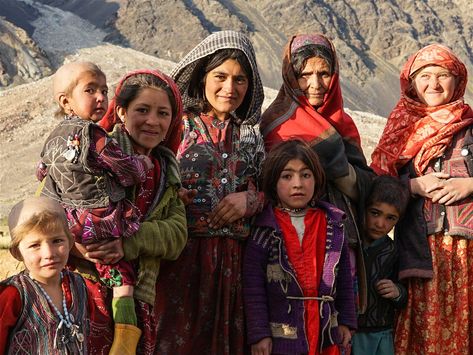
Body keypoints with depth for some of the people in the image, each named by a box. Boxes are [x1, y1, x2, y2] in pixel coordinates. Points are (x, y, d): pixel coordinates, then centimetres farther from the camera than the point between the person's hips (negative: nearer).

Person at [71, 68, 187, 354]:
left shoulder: (166, 173, 15)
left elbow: (178, 233, 2)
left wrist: (130, 241, -16)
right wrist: (75, 245, -23)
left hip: (140, 301, 5)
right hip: (87, 289, -5)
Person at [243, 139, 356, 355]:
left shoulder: (333, 224, 4)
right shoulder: (265, 229, -7)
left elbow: (344, 277, 11)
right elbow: (253, 286, -6)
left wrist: (346, 321, 10)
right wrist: (259, 334, -9)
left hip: (326, 335, 4)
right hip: (281, 336, -3)